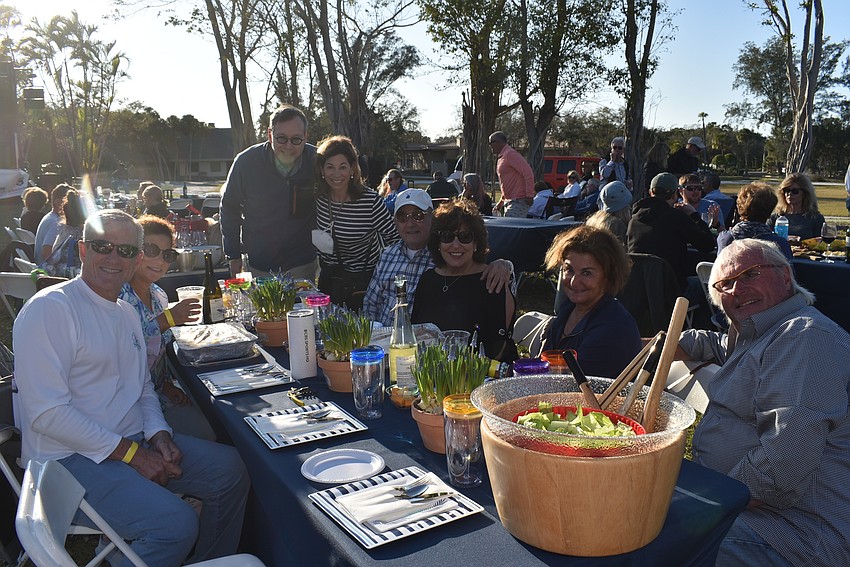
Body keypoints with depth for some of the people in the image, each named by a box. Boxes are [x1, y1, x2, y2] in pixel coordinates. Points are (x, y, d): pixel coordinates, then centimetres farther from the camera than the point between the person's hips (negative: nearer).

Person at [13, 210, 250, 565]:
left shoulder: (127, 313, 14)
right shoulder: (49, 309, -14)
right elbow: (47, 413, -20)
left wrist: (158, 434, 0)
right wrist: (130, 454, -18)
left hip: (136, 442, 9)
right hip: (71, 456, -8)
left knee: (230, 470, 1)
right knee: (177, 525, -25)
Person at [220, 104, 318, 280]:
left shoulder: (317, 161, -10)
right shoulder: (246, 162, -10)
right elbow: (229, 208, 2)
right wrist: (233, 255, 1)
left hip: (302, 263, 0)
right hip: (258, 262, 0)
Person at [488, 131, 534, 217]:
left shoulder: (510, 154, -12)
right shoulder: (500, 158, 19)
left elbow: (528, 173, -19)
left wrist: (529, 195, -22)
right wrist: (502, 200, 24)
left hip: (518, 201, -10)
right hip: (509, 201, 10)